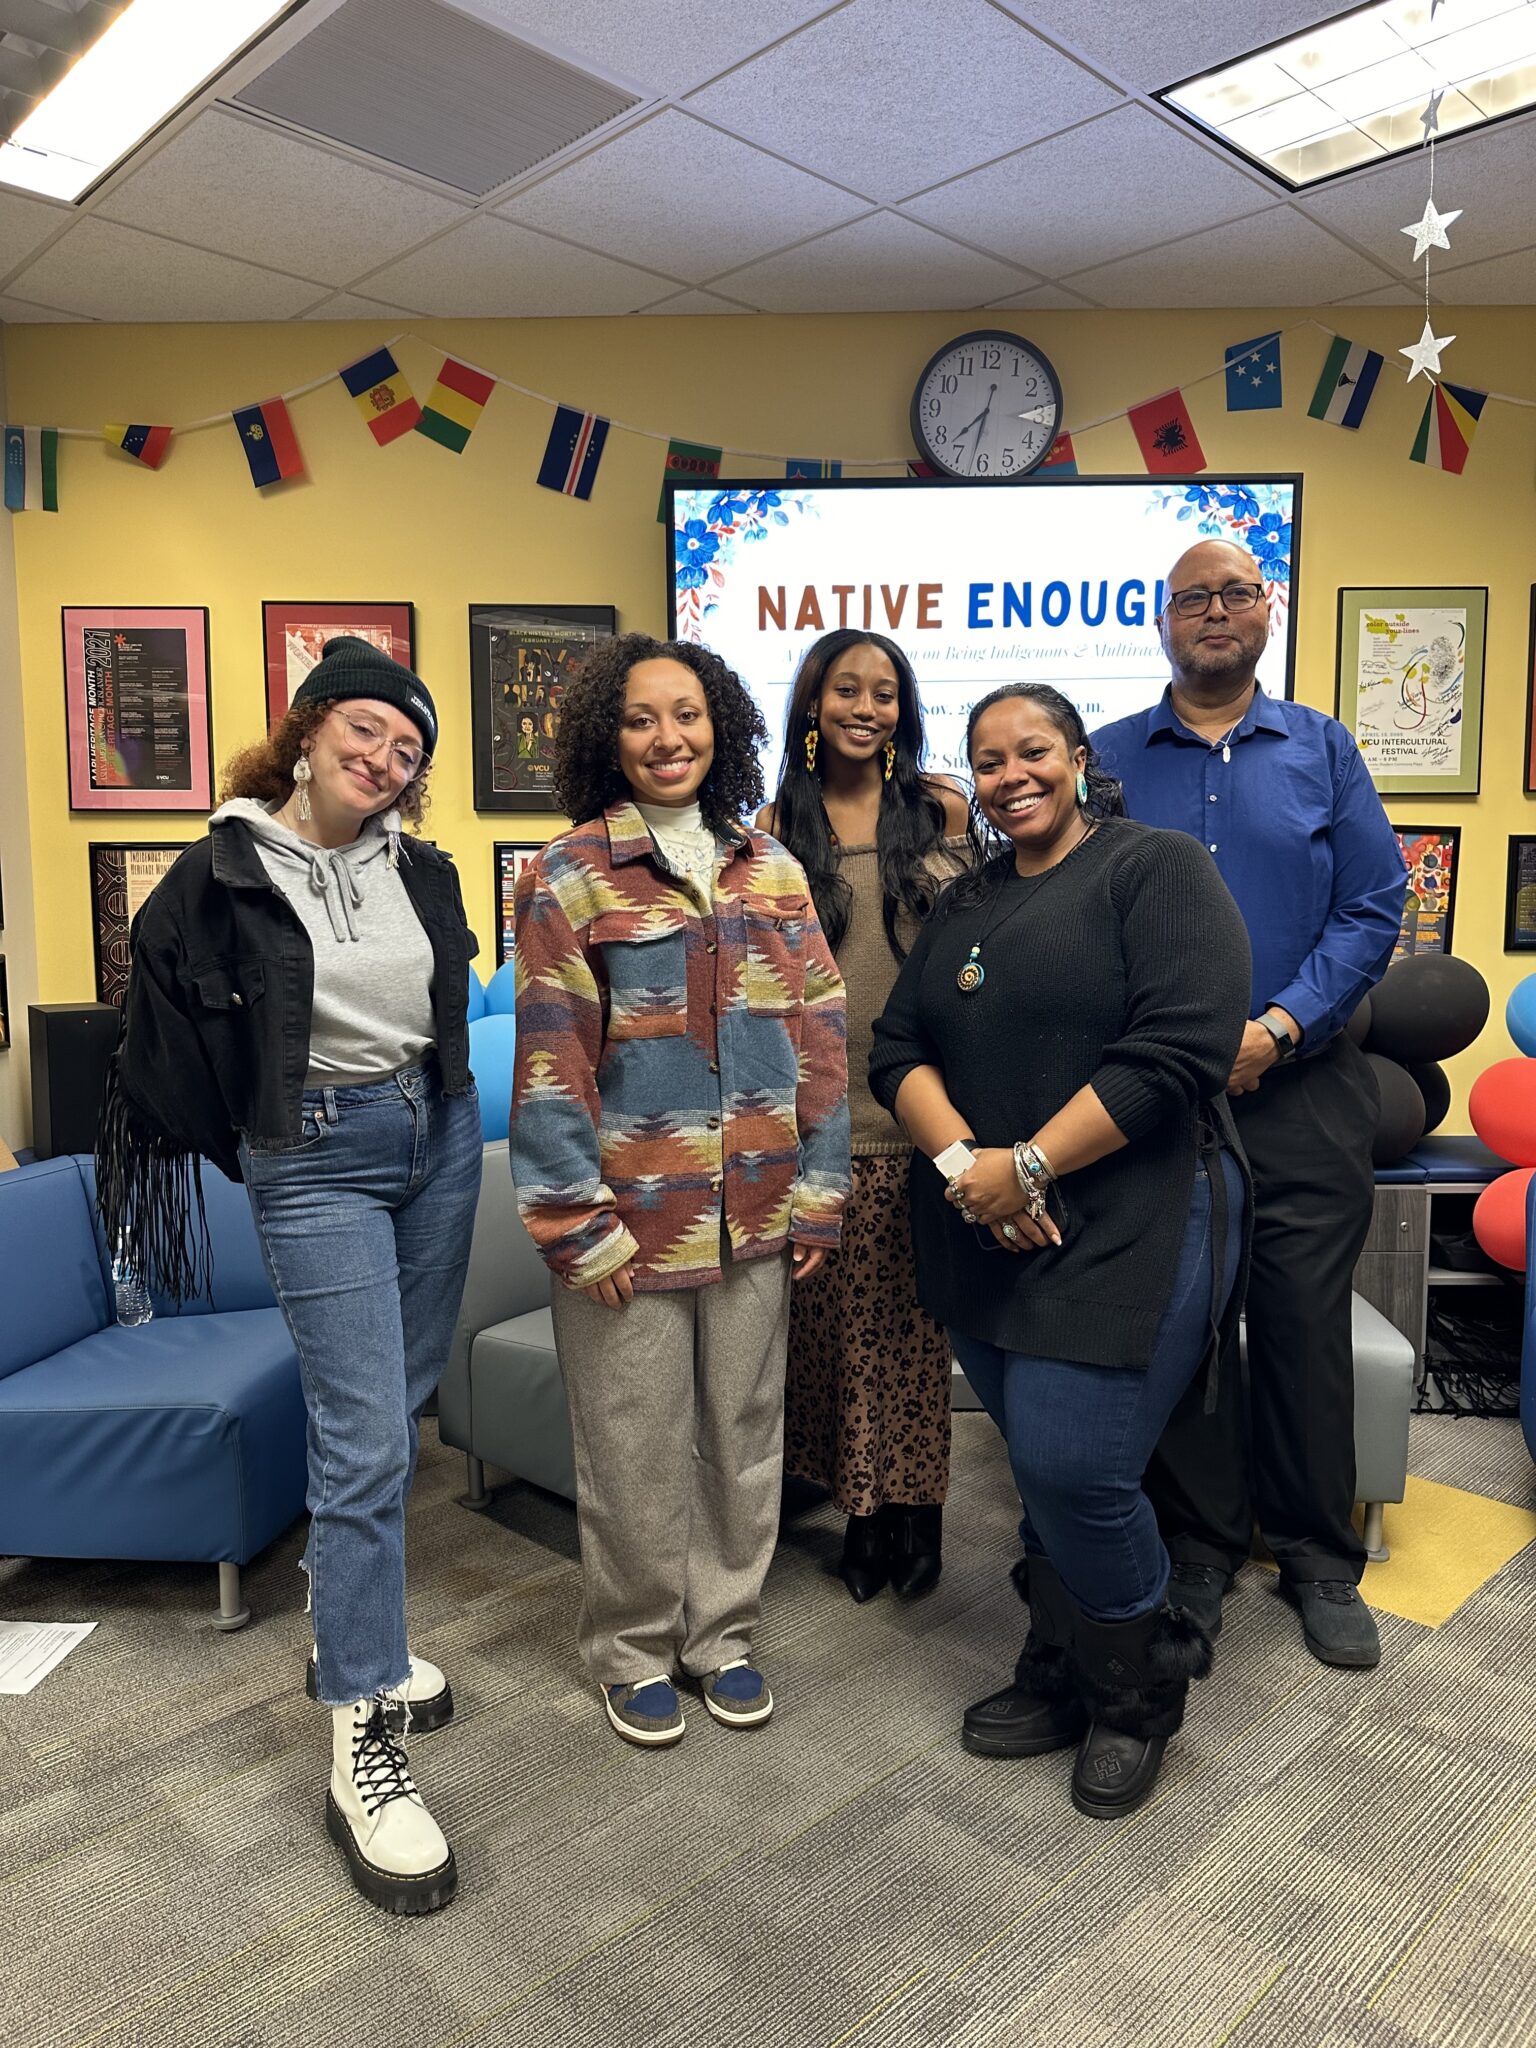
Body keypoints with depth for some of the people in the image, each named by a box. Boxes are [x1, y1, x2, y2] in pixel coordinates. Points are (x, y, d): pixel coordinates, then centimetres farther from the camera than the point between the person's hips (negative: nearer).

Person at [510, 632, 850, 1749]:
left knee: (743, 1435, 15)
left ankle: (724, 1631, 37)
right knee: (636, 1450, 10)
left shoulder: (771, 869, 7)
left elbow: (818, 1039, 7)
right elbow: (550, 1068, -9)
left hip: (756, 1216, 4)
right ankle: (635, 1650, 33)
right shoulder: (567, 878, -6)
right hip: (632, 1218, -3)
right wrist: (582, 1227, -12)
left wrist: (819, 1193, 3)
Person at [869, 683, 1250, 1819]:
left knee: (1070, 1465, -7)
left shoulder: (1160, 868, -6)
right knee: (1041, 1462, 14)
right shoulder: (966, 902, 15)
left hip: (1128, 1227, -6)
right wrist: (962, 1158, -12)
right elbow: (898, 1046, 7)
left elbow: (1176, 1052, -17)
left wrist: (1027, 1166, -17)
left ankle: (1141, 1690, 21)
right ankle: (1064, 1680, 34)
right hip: (985, 1238, 6)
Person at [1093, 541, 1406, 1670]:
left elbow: (1374, 906, 0)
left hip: (1303, 1085, 0)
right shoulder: (1108, 759, 6)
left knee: (1307, 1324, 7)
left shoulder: (1323, 748, 7)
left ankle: (1320, 1560, 27)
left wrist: (1276, 1028, -13)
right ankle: (1200, 1552, 26)